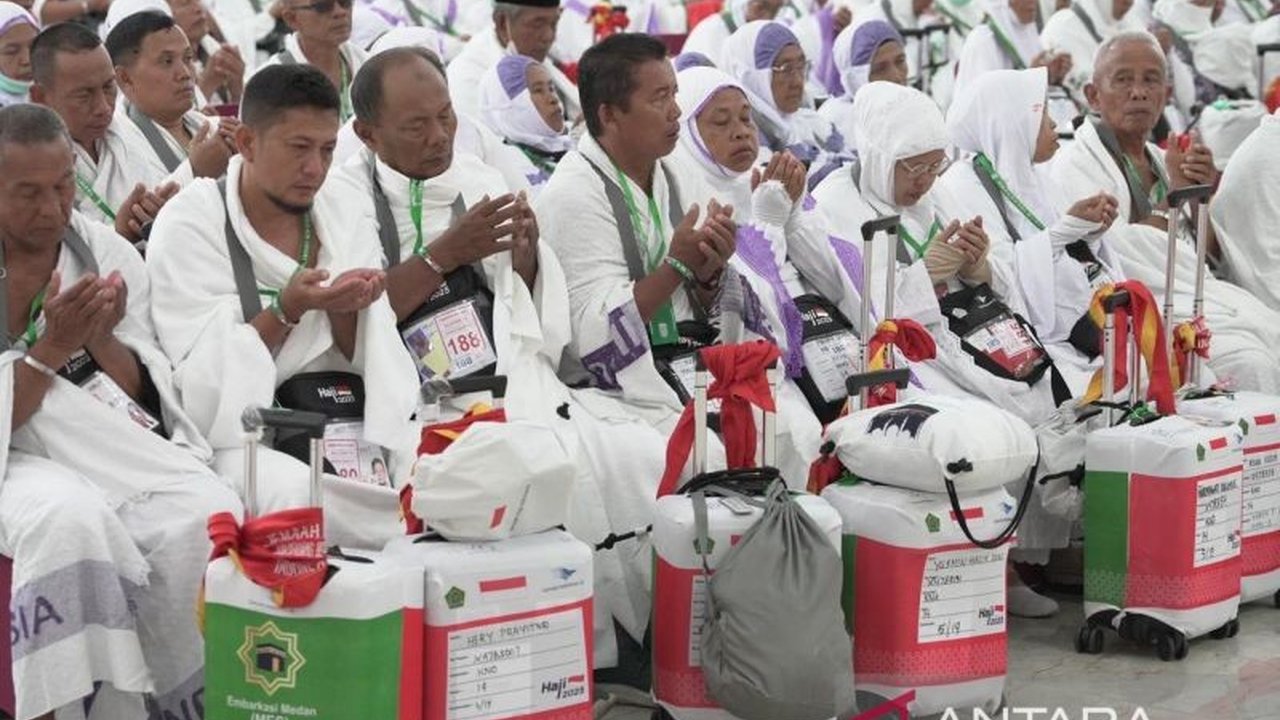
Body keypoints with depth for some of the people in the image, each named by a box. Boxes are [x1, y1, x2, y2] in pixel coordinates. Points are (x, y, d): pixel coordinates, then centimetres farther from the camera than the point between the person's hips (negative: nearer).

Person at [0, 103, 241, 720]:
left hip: (121, 449, 3)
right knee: (70, 521, -37)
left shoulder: (110, 255, 5)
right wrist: (53, 347, -23)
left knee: (206, 516, -27)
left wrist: (103, 339, -13)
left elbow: (149, 396, 6)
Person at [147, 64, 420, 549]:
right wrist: (287, 310, -21)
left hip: (353, 420, 4)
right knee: (298, 495, -36)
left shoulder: (347, 206, 11)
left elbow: (370, 357, 10)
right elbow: (203, 372, -9)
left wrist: (345, 310, -12)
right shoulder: (190, 222, -3)